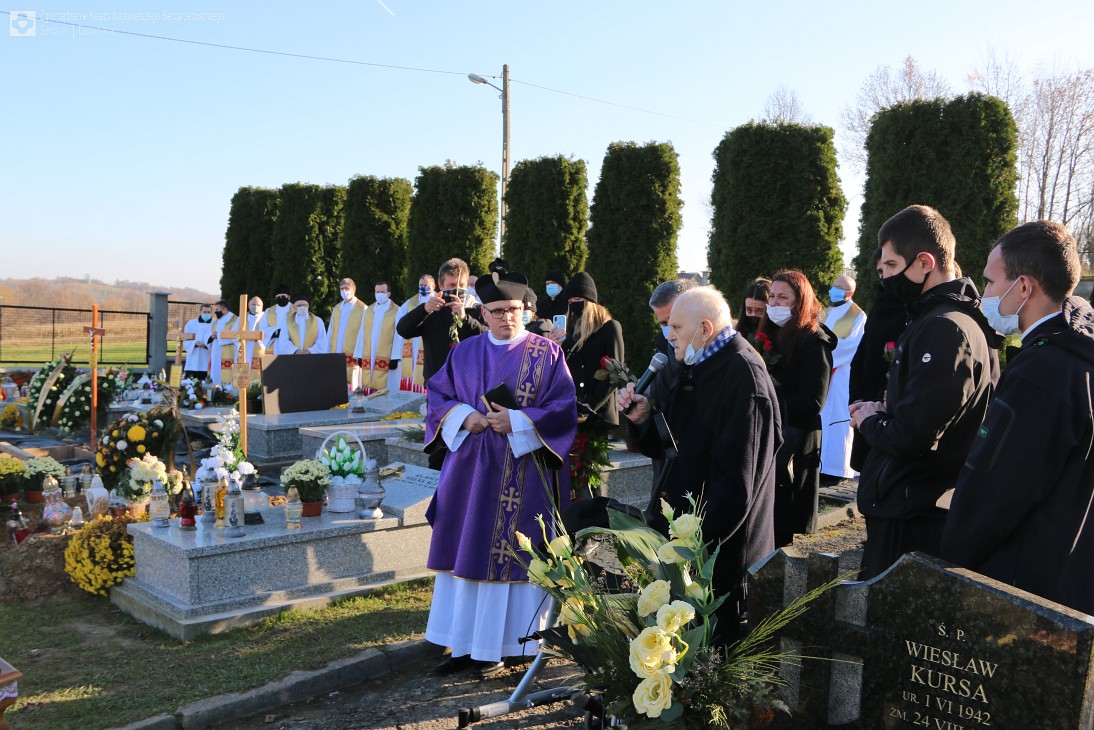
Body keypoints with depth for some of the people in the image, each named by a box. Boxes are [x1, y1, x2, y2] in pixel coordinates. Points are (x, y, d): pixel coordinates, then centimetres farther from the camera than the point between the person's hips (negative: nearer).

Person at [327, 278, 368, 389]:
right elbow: (330, 332, 17)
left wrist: (359, 355, -13)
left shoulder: (362, 309, -1)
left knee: (352, 388, -7)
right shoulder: (336, 309, 17)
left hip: (352, 357, -5)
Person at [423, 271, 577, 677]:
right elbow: (437, 396, 11)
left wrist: (517, 422, -17)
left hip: (522, 474, -4)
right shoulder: (464, 352, 10)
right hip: (470, 471, 4)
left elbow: (564, 410, -6)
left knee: (511, 554, 0)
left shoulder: (547, 353, -2)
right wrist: (463, 416, -9)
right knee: (466, 552, 7)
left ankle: (498, 645, 11)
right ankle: (465, 644, 17)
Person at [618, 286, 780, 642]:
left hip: (720, 547, -9)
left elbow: (735, 473, -22)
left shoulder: (743, 376, -19)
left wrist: (702, 538, -22)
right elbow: (665, 445, 15)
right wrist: (643, 417, -4)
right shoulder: (696, 369, 11)